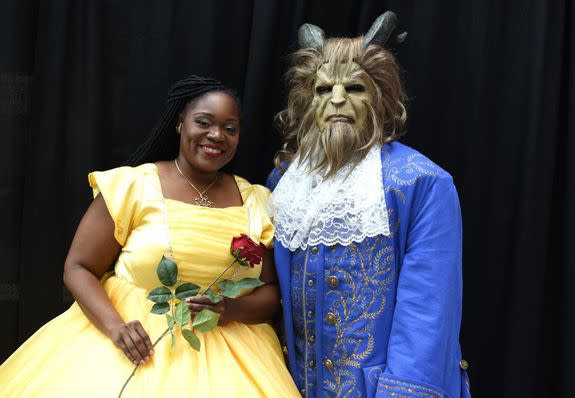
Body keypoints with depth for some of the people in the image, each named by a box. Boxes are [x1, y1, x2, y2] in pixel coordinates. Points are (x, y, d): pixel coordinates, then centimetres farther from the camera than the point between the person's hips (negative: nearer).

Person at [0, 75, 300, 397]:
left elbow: (272, 294, 7)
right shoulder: (133, 186, -4)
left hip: (222, 355, 2)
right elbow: (78, 268, -2)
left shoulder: (256, 202, 5)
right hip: (138, 340, -2)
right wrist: (115, 326, -17)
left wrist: (234, 309, -14)